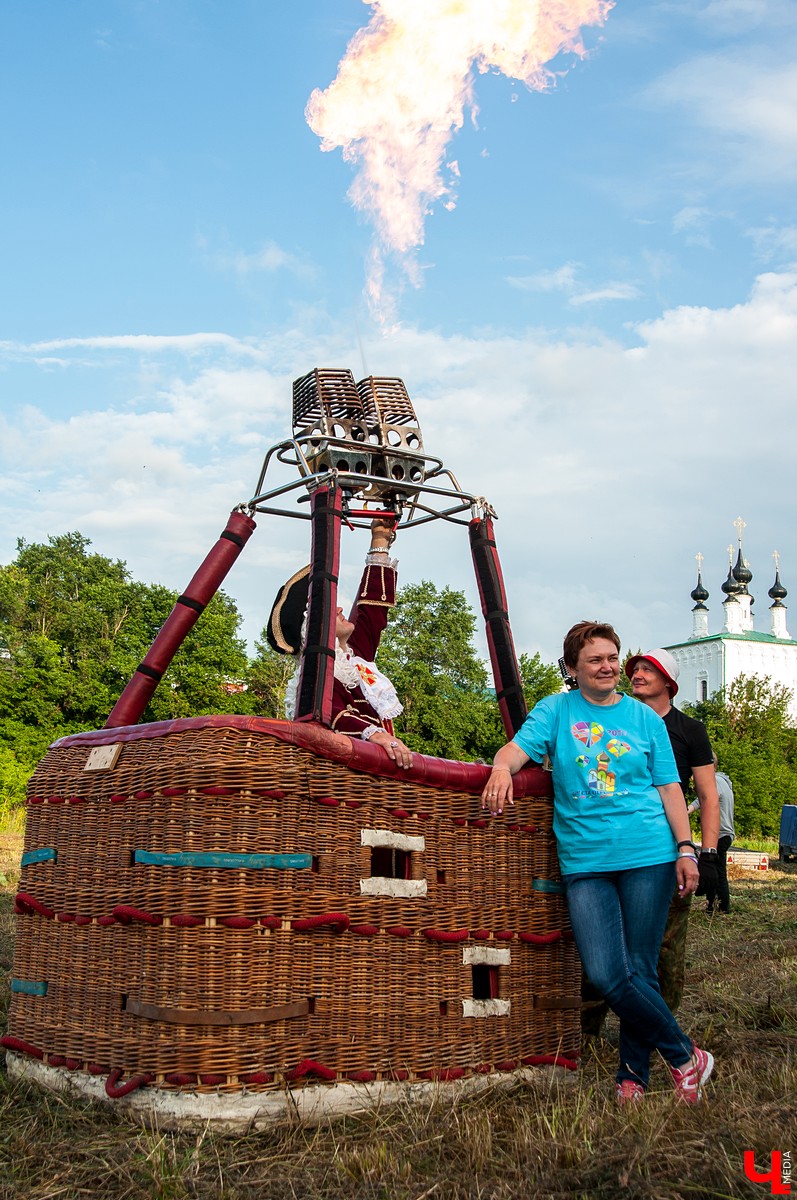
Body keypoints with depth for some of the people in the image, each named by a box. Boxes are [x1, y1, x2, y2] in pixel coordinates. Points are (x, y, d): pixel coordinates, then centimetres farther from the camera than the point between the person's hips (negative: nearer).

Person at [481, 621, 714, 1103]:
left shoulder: (645, 718, 12)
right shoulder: (556, 710, 9)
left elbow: (669, 787, 12)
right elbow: (519, 747, -4)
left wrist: (686, 849, 4)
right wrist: (503, 767, -28)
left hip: (647, 857, 0)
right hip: (585, 862, 0)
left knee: (639, 973, 0)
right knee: (607, 975, -10)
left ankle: (634, 1076, 20)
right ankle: (686, 1056, 9)